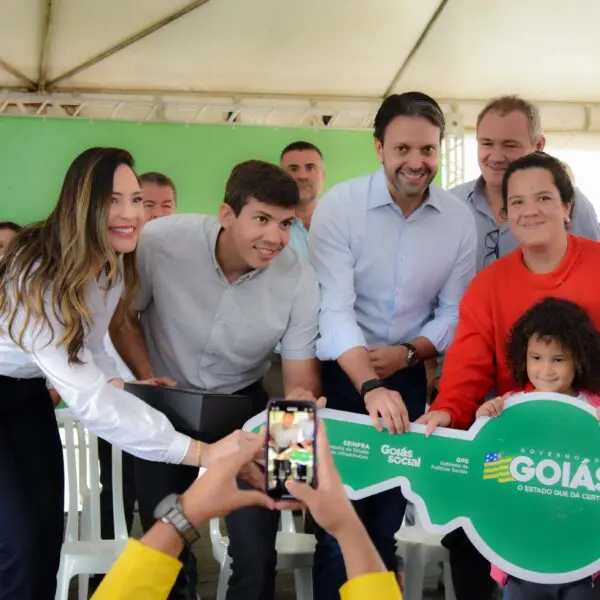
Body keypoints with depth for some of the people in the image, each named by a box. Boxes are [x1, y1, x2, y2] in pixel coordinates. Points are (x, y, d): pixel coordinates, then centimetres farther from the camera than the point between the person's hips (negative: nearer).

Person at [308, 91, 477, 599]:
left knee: (388, 517, 14)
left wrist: (409, 353, -17)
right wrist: (370, 386, -35)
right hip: (341, 373, -3)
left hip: (407, 376, 3)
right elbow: (334, 307, -23)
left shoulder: (459, 219, -4)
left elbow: (454, 311, 1)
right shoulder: (340, 205, -14)